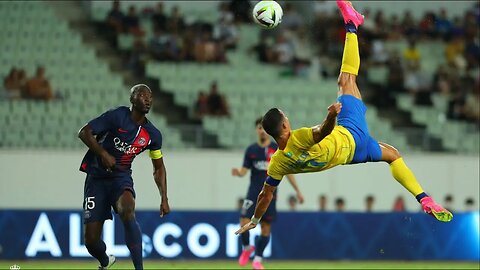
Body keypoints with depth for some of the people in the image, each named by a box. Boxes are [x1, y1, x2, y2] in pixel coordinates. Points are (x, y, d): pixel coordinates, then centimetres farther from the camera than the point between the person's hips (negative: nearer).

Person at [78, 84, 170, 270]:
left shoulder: (152, 134, 2)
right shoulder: (117, 116, -11)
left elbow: (159, 168, 14)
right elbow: (84, 133, -11)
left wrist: (164, 200, 8)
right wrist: (103, 154, -23)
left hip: (121, 177, 2)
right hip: (97, 176, -2)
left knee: (127, 211, -35)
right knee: (91, 240, -6)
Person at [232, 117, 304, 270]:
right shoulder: (251, 150, 5)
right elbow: (244, 170, 3)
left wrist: (297, 191, 3)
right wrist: (238, 173, -22)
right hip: (253, 192, 0)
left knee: (266, 228, 0)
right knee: (244, 223, -14)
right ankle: (247, 247, 15)